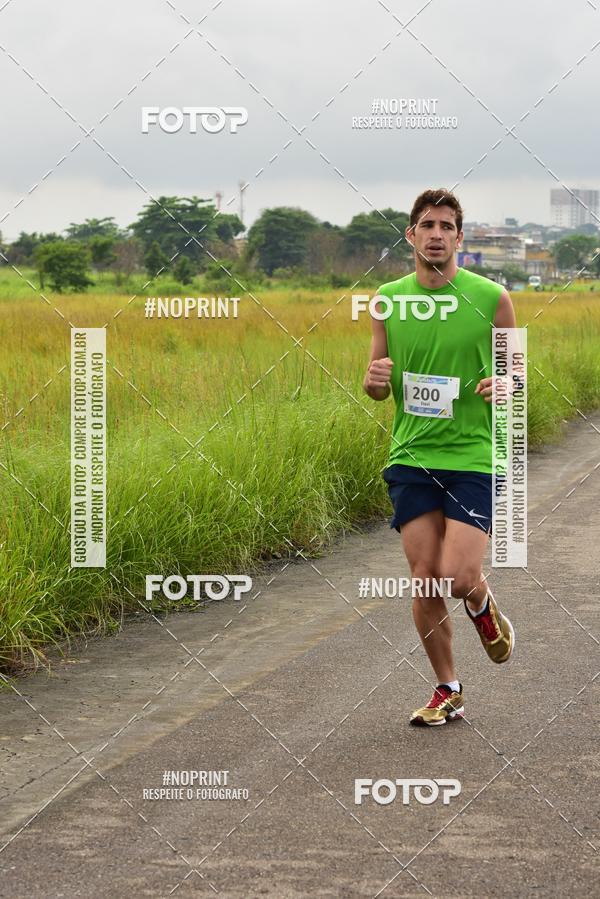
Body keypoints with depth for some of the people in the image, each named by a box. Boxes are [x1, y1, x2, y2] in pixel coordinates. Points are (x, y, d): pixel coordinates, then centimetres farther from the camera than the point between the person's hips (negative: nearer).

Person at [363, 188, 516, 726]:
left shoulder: (491, 298, -3)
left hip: (474, 458, -3)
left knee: (458, 576, -13)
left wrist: (506, 387, -14)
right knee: (424, 579, 2)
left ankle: (484, 608, 25)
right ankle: (448, 691, 19)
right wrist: (375, 380, -10)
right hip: (411, 457, 3)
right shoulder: (387, 301, 4)